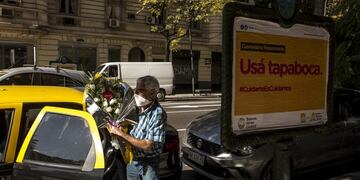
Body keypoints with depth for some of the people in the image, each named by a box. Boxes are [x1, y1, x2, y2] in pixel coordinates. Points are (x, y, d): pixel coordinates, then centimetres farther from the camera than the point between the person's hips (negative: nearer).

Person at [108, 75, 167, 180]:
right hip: (131, 160, 6)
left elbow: (147, 146, -26)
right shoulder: (136, 108, -5)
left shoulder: (158, 114, -24)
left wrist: (121, 134, -23)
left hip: (148, 163, -6)